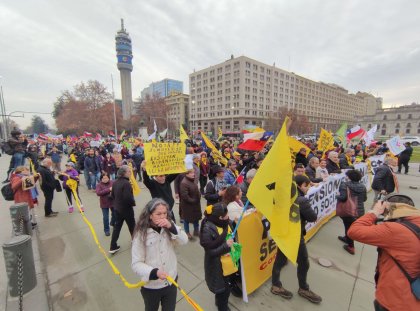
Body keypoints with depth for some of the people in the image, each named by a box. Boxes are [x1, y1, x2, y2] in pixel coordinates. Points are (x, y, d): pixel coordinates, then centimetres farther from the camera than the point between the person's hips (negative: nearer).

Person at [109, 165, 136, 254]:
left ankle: (113, 247, 21)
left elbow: (112, 195, 11)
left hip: (117, 208, 7)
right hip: (126, 209, -7)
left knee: (117, 226, 16)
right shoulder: (126, 183, -26)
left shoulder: (115, 182, 3)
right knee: (132, 226, 13)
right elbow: (128, 198, -31)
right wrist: (133, 203, -13)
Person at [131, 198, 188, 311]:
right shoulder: (141, 234, -21)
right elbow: (136, 264, -18)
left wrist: (171, 227, -31)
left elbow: (184, 241, -18)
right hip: (151, 286, -3)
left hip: (171, 281, 3)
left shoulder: (169, 227, -10)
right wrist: (154, 272, -33)